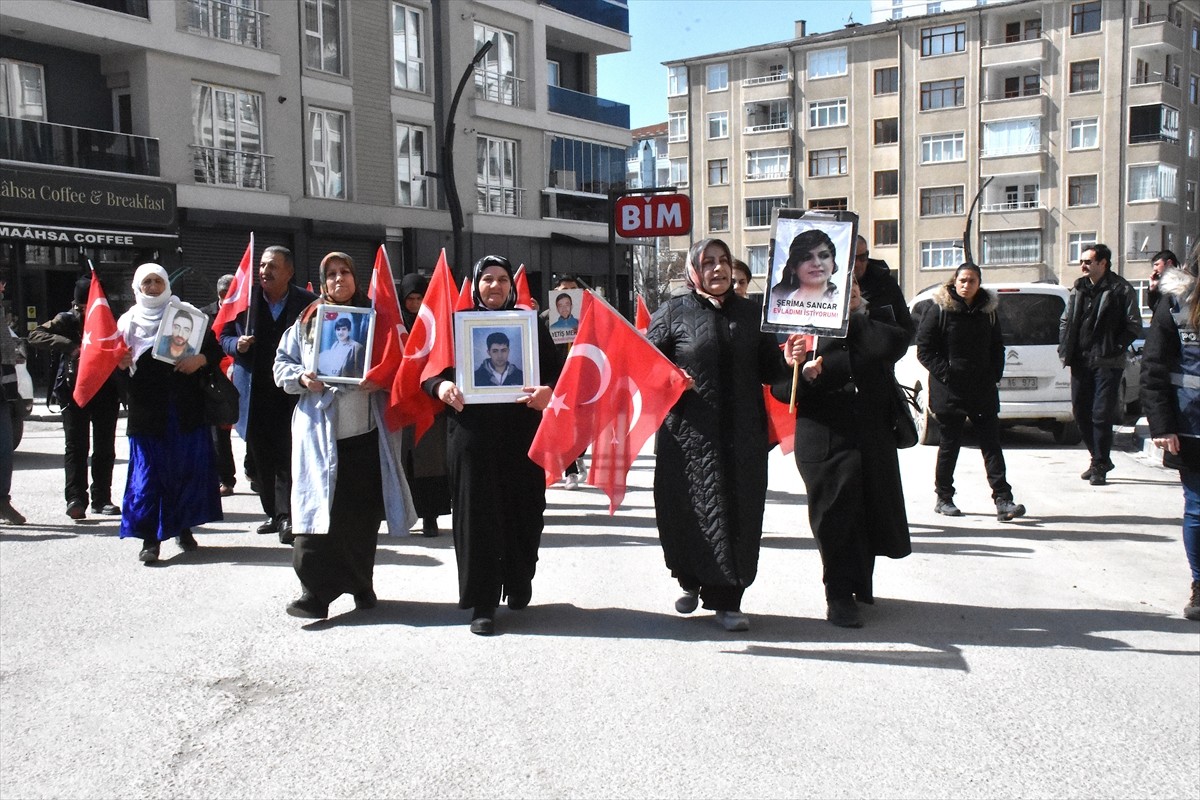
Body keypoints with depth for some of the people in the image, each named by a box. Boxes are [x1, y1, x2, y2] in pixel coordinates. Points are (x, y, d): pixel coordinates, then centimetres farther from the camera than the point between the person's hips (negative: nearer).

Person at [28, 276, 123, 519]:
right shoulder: (67, 321, 2)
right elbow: (35, 335, -10)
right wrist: (69, 346, -23)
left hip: (106, 392, 2)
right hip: (75, 391, -2)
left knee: (105, 448, 5)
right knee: (76, 446, -4)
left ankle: (102, 498, 12)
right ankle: (76, 498, -4)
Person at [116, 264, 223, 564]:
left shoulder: (188, 314, 8)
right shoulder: (128, 321, 9)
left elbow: (215, 351, 7)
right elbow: (117, 362, 9)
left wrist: (200, 359, -13)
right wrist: (120, 361, -13)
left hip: (186, 407, 0)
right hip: (147, 409, 0)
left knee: (189, 468, 4)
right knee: (148, 472, -2)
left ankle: (184, 528, 20)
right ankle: (149, 537, 1)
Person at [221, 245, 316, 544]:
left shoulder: (308, 303, -1)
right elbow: (224, 336, 13)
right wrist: (236, 345, -9)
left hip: (292, 393, -4)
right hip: (256, 393, 4)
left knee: (287, 454, -9)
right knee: (261, 457, 10)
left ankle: (287, 515, -6)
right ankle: (274, 513, 22)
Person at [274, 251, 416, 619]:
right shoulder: (306, 322, 10)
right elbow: (282, 364, 13)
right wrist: (301, 378, -8)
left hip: (367, 431, 0)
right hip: (320, 431, 0)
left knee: (364, 512, 6)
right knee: (319, 507, -7)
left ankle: (360, 583, 21)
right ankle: (316, 589, -2)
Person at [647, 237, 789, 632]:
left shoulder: (751, 312, 11)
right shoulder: (673, 312, 3)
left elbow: (768, 370, 12)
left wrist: (788, 359, -8)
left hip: (742, 434, 2)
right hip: (690, 432, -2)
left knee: (737, 514, 2)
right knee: (690, 511, 5)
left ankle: (726, 600, 11)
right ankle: (691, 582, 30)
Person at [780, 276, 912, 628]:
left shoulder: (876, 320, 10)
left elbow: (893, 345, -13)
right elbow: (781, 390, -2)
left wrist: (852, 316, -10)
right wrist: (802, 374, -23)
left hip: (874, 440, 4)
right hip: (825, 440, -3)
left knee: (871, 516, 11)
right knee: (835, 519, -3)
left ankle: (859, 586, 31)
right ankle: (840, 596, 10)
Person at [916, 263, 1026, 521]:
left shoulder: (988, 310, 9)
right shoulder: (941, 310, -4)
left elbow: (997, 347, 19)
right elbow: (924, 349, -5)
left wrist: (994, 374, 5)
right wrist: (944, 373, -14)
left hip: (983, 390, 4)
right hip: (950, 390, -4)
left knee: (991, 443, 0)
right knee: (950, 444, 5)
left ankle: (1003, 499, -1)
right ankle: (943, 498, 18)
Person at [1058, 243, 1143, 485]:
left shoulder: (1121, 290, -4)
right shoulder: (1078, 289, 13)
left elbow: (1134, 326, -5)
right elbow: (1065, 321, 17)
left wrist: (1115, 349, -14)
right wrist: (1065, 350, 7)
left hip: (1107, 364, -6)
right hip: (1080, 363, 6)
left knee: (1101, 415, -6)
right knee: (1081, 413, 10)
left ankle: (1099, 466, 4)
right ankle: (1100, 459, 26)